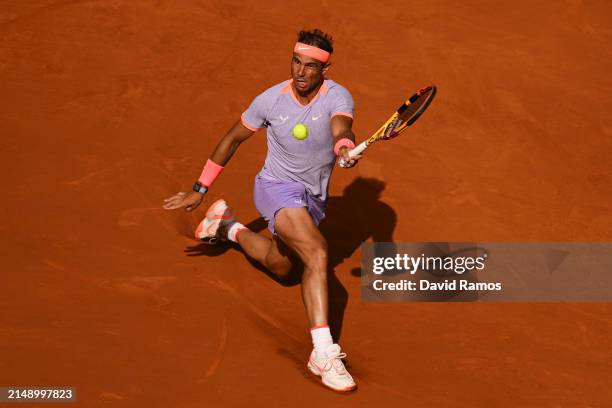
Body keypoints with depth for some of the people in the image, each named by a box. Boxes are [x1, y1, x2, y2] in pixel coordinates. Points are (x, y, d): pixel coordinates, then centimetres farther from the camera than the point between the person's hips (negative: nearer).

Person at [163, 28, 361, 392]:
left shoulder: (338, 97, -16)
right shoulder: (271, 100, -14)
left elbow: (341, 131, -39)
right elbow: (233, 138, 0)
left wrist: (346, 148, -64)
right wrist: (200, 190, 3)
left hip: (313, 200, 4)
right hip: (276, 189, -4)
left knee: (281, 268, 26)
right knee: (317, 253, -30)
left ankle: (229, 228, 52)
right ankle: (324, 352, -39)